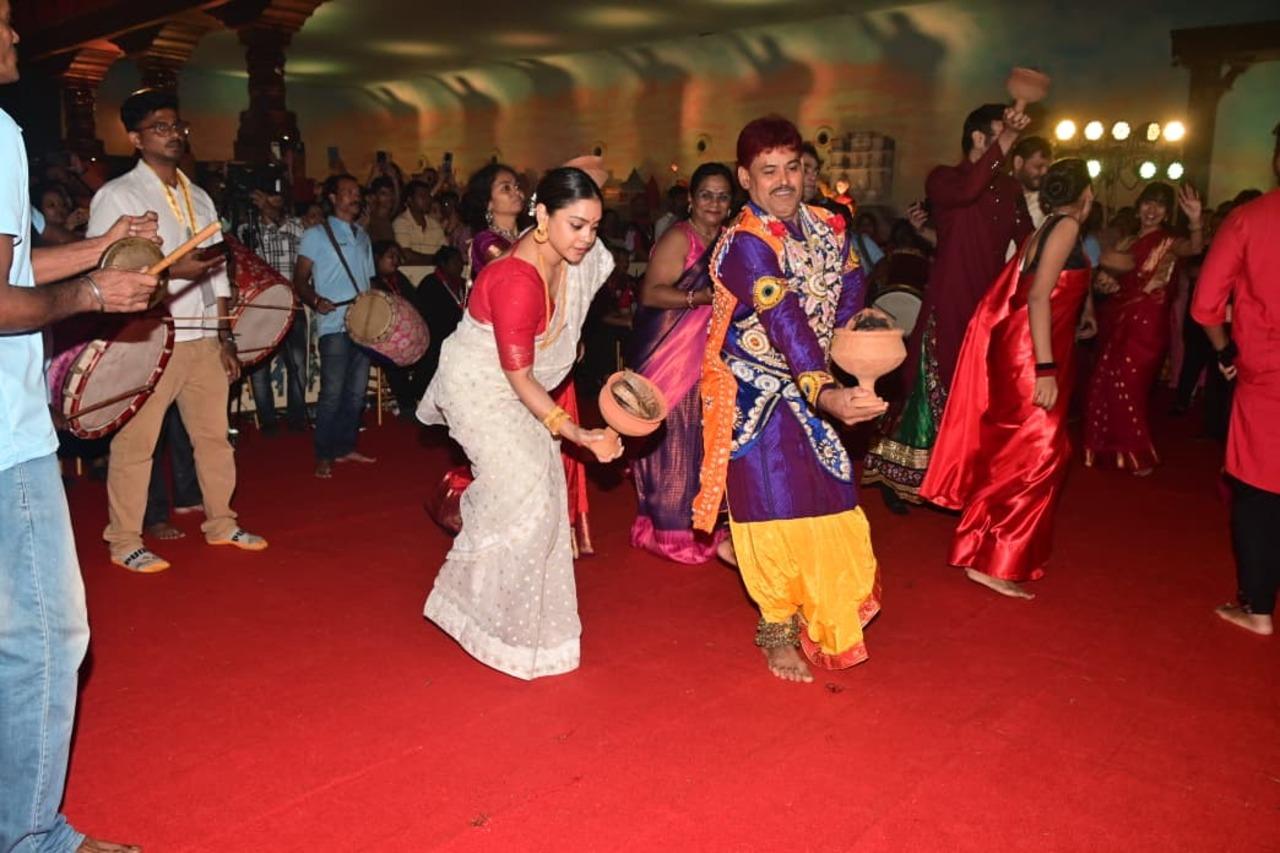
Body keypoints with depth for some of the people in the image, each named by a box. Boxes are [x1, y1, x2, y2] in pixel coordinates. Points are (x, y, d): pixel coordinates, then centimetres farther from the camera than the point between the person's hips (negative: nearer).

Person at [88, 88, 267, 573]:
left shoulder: (200, 198, 17)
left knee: (214, 434, 12)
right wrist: (173, 269, -20)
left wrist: (225, 339, 13)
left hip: (203, 339, 6)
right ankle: (124, 542, 12)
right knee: (135, 443, 0)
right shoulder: (117, 196, -3)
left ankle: (221, 524, 26)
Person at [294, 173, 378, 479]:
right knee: (332, 392, -8)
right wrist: (315, 300, -21)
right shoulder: (316, 235, 2)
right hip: (334, 325, -6)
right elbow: (300, 280, -2)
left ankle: (346, 447, 18)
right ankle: (324, 456, -1)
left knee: (357, 391, 8)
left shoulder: (363, 236, 20)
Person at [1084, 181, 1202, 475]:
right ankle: (1114, 448, 25)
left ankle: (1138, 454, 11)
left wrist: (1195, 222, -46)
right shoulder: (1128, 242, 13)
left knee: (1126, 386, -5)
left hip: (1146, 323, -6)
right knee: (1106, 384, 9)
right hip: (1119, 321, 6)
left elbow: (1193, 249, -27)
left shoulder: (1169, 242, -6)